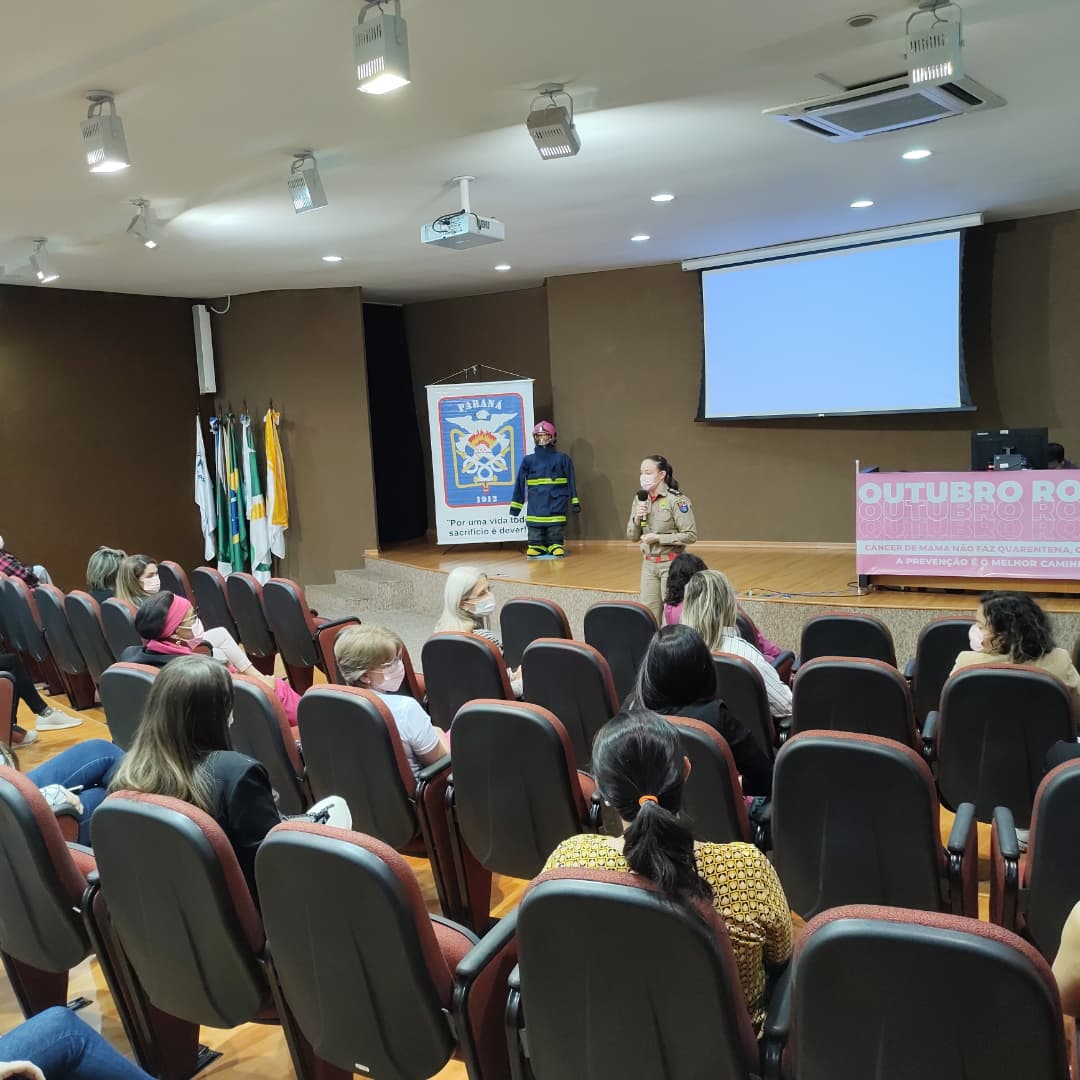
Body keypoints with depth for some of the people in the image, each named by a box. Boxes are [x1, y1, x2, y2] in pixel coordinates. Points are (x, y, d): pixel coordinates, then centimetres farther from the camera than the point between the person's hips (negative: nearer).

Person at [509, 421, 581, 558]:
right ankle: (536, 545, 12)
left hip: (556, 501, -1)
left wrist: (575, 501, 2)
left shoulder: (562, 458, 4)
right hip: (536, 504, 1)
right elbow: (520, 483, 11)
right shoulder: (528, 460, 6)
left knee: (556, 528, -3)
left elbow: (571, 481, 6)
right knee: (535, 528, -1)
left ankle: (556, 545, 8)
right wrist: (515, 504, 9)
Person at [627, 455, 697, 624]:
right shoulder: (640, 500, 6)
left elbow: (690, 535, -15)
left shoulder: (677, 500, -12)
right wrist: (637, 518, -9)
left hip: (671, 564, -6)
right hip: (648, 564, 6)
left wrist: (658, 538, -18)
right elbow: (632, 537, 10)